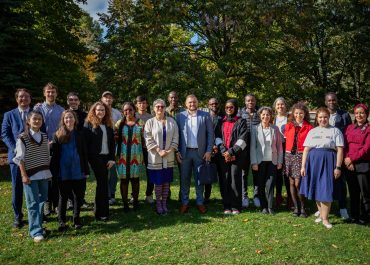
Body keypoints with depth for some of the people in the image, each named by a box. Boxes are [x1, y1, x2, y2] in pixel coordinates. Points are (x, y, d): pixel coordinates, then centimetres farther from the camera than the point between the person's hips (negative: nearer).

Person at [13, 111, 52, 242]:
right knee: (33, 203, -3)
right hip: (30, 175, -5)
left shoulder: (45, 137, 8)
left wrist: (49, 172, 11)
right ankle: (36, 231, 2)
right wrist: (24, 175, -11)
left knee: (42, 201, 10)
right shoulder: (22, 138, -7)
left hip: (43, 174, 5)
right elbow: (20, 159, -7)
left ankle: (37, 225, 25)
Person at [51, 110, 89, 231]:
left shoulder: (79, 134, 4)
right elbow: (54, 153, -1)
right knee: (63, 197, 8)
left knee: (78, 196, 7)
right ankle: (62, 221, 18)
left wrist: (86, 170, 2)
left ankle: (76, 220, 21)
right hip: (63, 172, -1)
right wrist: (55, 170, -6)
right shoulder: (58, 135, 0)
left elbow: (84, 153, 5)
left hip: (78, 172, 1)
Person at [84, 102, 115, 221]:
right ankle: (101, 213, 2)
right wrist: (88, 159, -12)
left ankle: (98, 210, 23)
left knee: (102, 183, 9)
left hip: (106, 157, 5)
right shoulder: (89, 123, -2)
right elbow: (85, 142, -7)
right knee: (102, 183, -6)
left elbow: (112, 142, 11)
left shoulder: (108, 125, 12)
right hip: (95, 157, -5)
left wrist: (112, 158, 3)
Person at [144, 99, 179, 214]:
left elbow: (175, 137, 4)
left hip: (169, 157, 2)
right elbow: (148, 139, -6)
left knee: (167, 181, 8)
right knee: (158, 182, 3)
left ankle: (164, 203, 20)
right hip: (156, 157, -2)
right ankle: (158, 204, 16)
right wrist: (159, 151, -14)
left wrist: (170, 150, -9)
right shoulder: (150, 122, 0)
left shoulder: (171, 121, 6)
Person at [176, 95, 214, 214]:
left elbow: (210, 134, 1)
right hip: (184, 152, 1)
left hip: (200, 152, 0)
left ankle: (200, 202, 21)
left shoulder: (205, 116, 1)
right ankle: (184, 202, 20)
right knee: (184, 178, 7)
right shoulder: (180, 116, 4)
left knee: (199, 178, 8)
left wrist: (209, 151, -5)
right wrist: (177, 151, -2)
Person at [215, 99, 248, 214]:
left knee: (235, 179, -4)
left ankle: (236, 206, 4)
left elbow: (242, 139, -5)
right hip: (224, 155, 3)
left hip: (237, 155, -3)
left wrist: (231, 151, -11)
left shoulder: (241, 122, 5)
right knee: (225, 180, 2)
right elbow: (217, 137, 7)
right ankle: (227, 206, 8)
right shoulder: (221, 122, 16)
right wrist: (223, 151, -7)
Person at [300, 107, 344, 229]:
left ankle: (325, 218, 5)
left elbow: (340, 150, -2)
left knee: (326, 190, -6)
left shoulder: (335, 131, 4)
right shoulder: (312, 132, 13)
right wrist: (303, 166, 2)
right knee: (316, 189, 9)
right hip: (313, 162, 3)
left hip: (328, 162, -3)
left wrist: (338, 167, -10)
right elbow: (306, 149, 8)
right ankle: (321, 213, 25)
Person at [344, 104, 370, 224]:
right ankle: (354, 216, 21)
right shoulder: (349, 128, 13)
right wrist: (346, 159, -7)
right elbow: (345, 146, 8)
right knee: (353, 193, 11)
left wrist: (352, 159, -11)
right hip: (349, 165, 4)